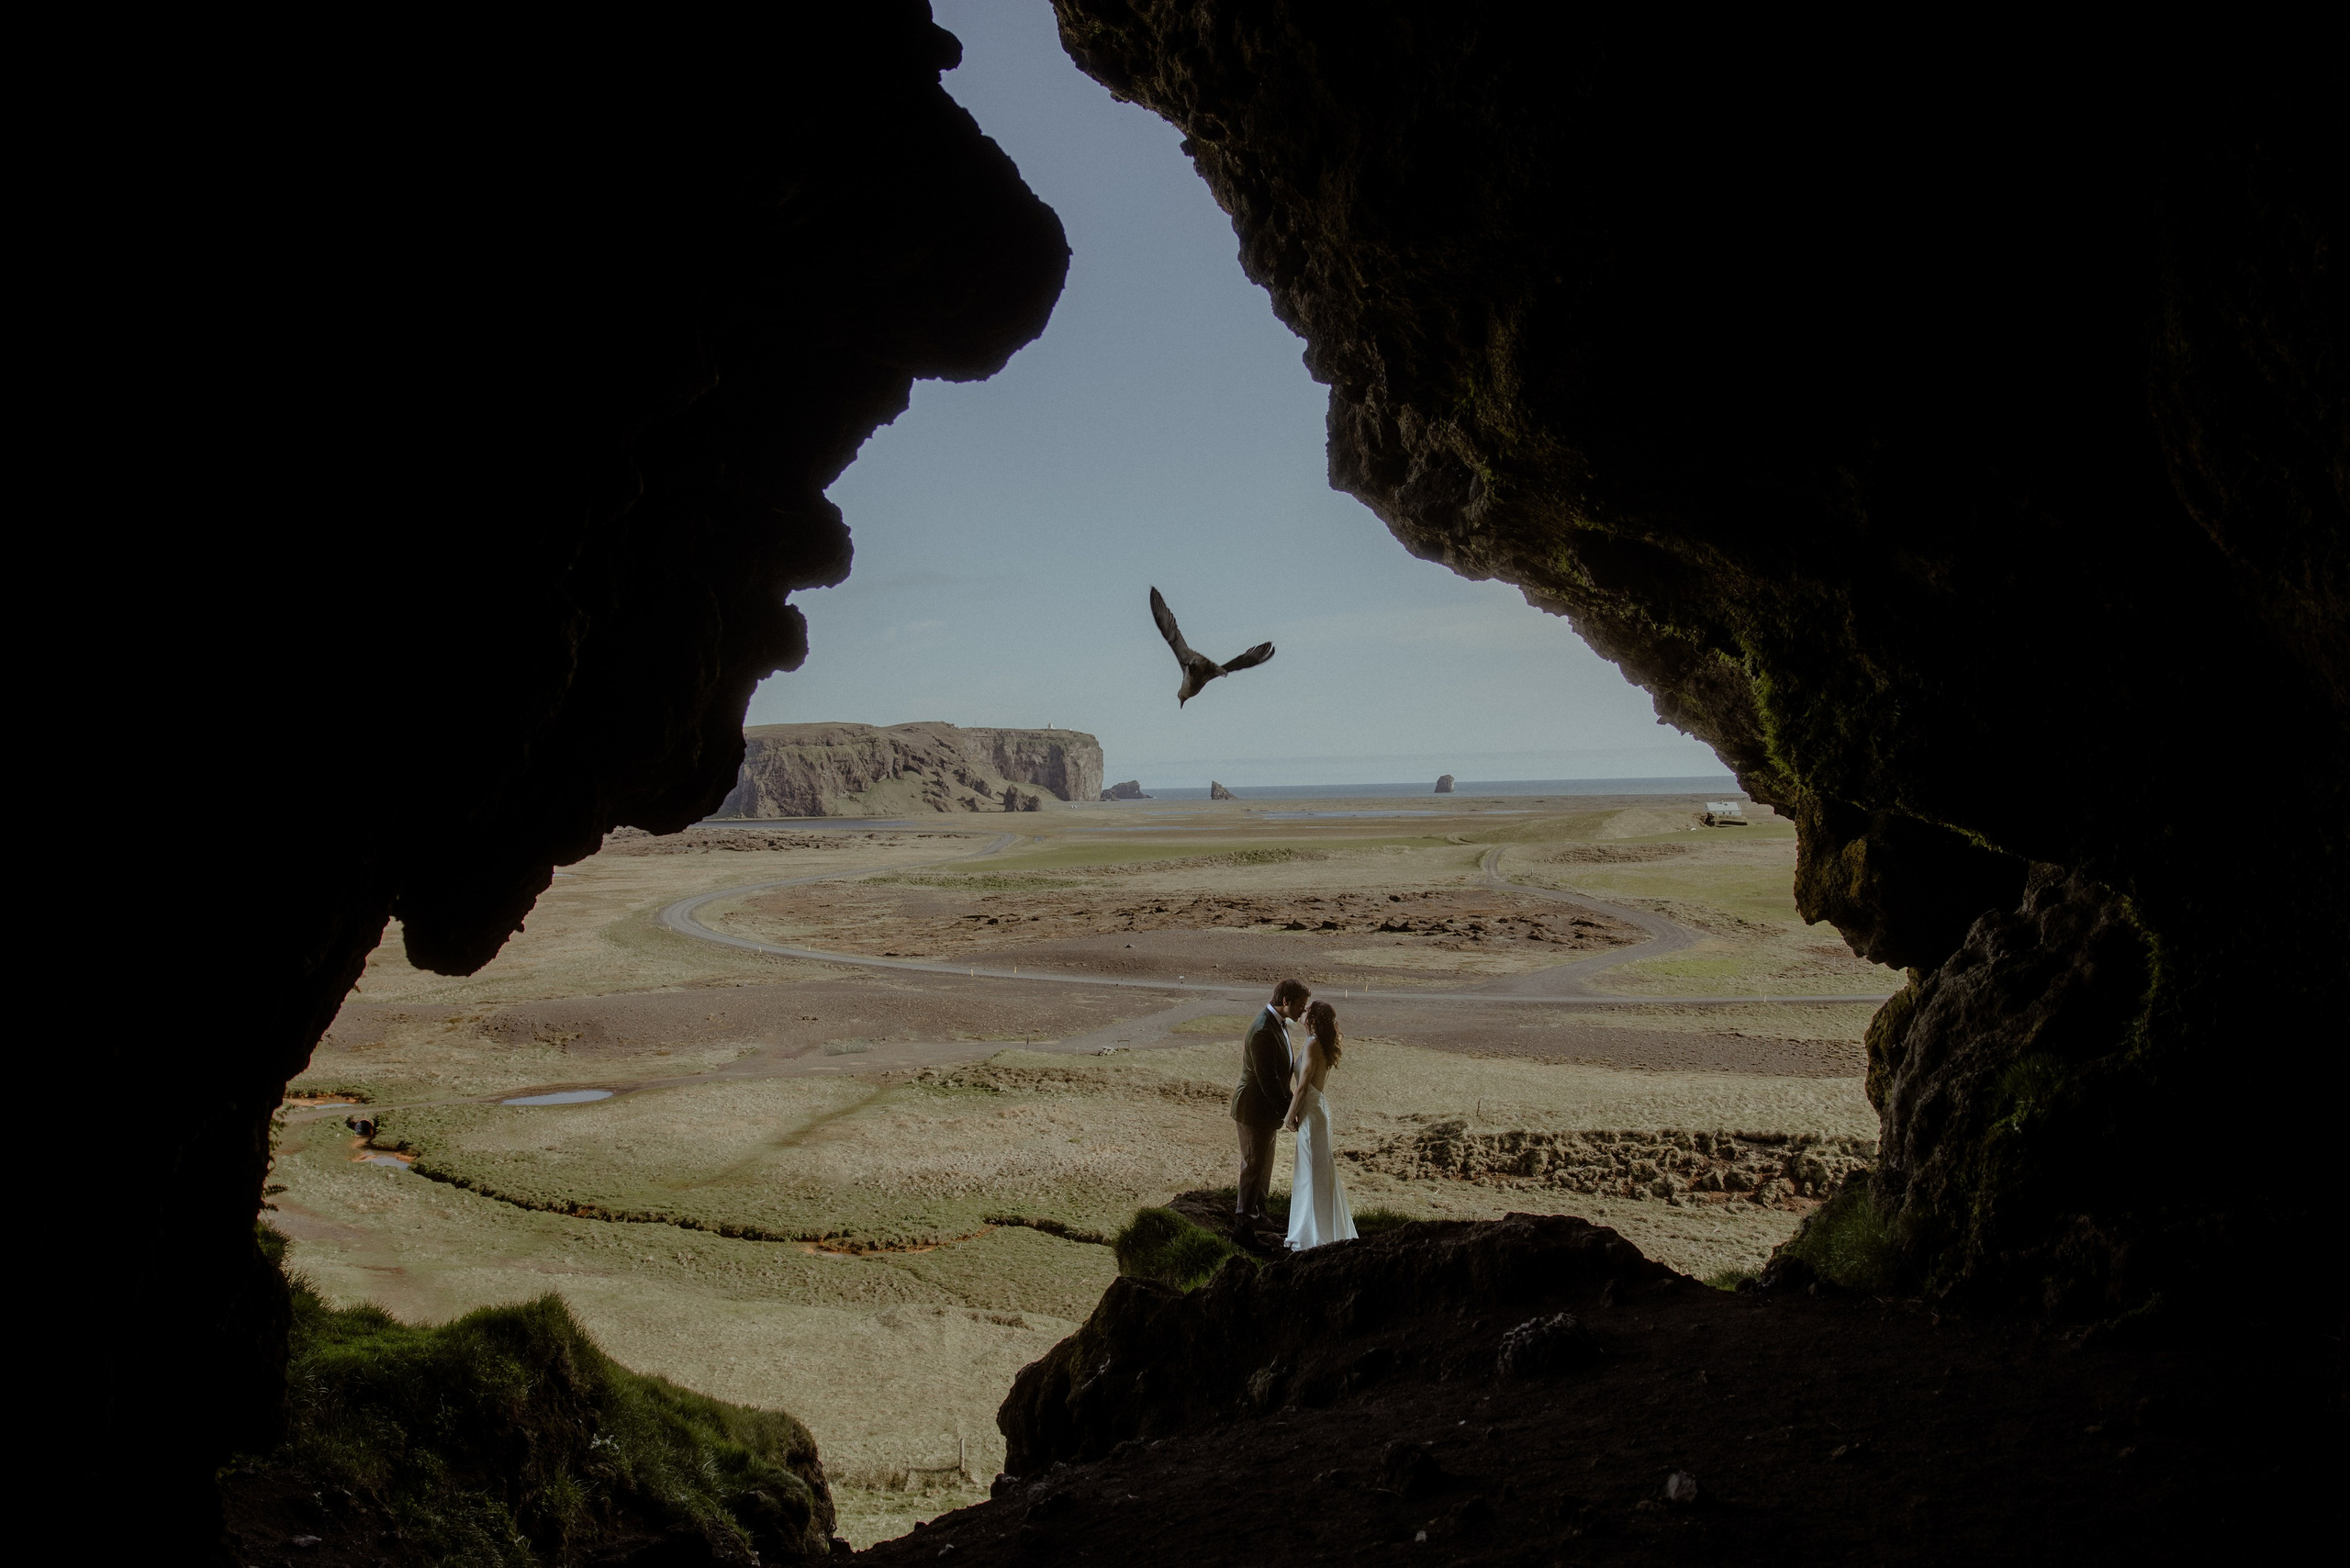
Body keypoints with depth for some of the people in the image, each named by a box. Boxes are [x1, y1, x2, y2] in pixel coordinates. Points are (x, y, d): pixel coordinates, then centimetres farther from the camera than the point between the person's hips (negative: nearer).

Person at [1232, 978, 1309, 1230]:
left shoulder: (1280, 1024, 6)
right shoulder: (1263, 1030, -27)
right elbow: (1267, 1078, -26)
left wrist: (1287, 1100, 11)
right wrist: (1285, 1110, -20)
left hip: (1268, 1106, 10)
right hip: (1255, 1109, -10)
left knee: (1263, 1164, 20)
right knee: (1254, 1164, 2)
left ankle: (1257, 1213, 34)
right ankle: (1246, 1218, 15)